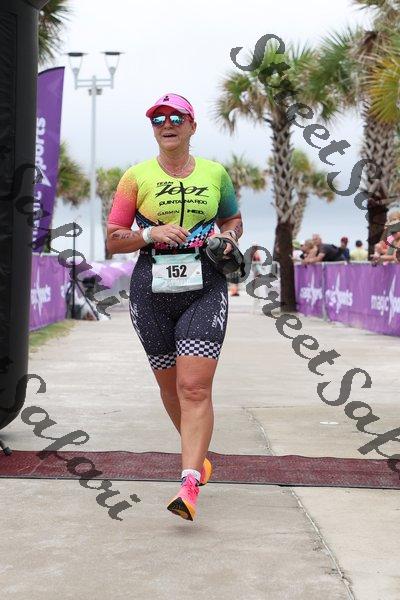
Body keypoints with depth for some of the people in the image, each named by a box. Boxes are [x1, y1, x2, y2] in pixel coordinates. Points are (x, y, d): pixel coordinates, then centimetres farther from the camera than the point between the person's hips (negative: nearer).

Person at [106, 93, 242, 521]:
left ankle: (190, 484, -16)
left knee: (195, 388, -13)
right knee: (170, 385, 11)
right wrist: (152, 234, -14)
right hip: (151, 292, 1)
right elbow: (113, 240, 3)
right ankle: (198, 453, 38)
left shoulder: (215, 174, 8)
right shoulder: (136, 177, 3)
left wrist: (228, 236, 2)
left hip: (205, 290, -1)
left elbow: (233, 219, 24)